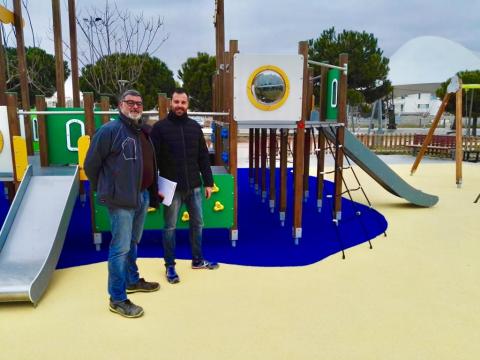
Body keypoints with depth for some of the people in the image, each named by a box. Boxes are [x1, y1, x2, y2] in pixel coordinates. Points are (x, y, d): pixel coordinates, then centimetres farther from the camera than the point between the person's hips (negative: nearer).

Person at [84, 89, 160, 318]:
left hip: (142, 196, 8)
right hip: (121, 200, -8)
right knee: (121, 248, -2)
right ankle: (117, 299, 9)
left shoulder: (144, 132, 13)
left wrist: (152, 190, 13)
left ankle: (132, 280, 39)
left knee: (133, 243, 21)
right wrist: (103, 190, 1)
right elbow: (91, 164, -9)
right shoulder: (110, 130, -12)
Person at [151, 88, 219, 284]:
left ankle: (197, 260, 32)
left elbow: (203, 157, 9)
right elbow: (153, 159, -7)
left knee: (197, 223, 15)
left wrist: (208, 182, 6)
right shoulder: (160, 127, -5)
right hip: (171, 187, -4)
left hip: (194, 186, 4)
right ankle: (169, 266, 21)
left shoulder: (195, 126, 7)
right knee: (170, 227, 6)